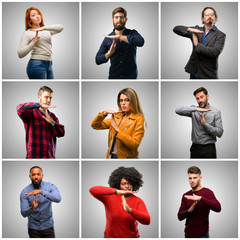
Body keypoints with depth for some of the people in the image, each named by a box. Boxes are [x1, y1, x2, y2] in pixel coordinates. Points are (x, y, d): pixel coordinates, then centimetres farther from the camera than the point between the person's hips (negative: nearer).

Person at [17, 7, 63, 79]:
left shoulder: (47, 30, 15)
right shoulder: (27, 33, 1)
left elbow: (60, 27, -6)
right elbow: (20, 54, -7)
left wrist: (43, 28, -18)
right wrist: (33, 42, -16)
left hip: (49, 65, 6)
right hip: (37, 65, -6)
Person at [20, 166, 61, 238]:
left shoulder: (50, 186, -13)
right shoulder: (24, 192, -11)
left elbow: (58, 199, -33)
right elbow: (24, 214, -14)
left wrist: (41, 192, -43)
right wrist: (32, 208, -36)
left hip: (48, 227, 0)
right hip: (33, 229, 0)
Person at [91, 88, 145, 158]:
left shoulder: (138, 120, -10)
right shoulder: (116, 117, 7)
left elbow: (134, 145, -20)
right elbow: (95, 125, 6)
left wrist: (117, 129, -22)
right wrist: (104, 113, -10)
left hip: (127, 158, -5)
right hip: (112, 156, 5)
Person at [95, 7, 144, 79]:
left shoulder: (132, 33, -1)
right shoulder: (107, 38, 3)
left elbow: (140, 42, -24)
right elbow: (98, 60, 3)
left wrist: (119, 37, -23)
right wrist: (109, 53, -17)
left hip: (131, 76, -1)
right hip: (113, 76, 1)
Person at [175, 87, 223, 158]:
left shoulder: (216, 112, -4)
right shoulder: (194, 110, 4)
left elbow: (220, 133, -8)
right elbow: (178, 110, -13)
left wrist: (205, 124, -21)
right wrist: (196, 109, -24)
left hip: (208, 149, -3)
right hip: (195, 148, 3)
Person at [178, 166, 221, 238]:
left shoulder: (207, 192, -7)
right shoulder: (186, 196, 8)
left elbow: (218, 208, -24)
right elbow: (180, 216, 6)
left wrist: (200, 198, -31)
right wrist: (189, 210, -14)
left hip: (202, 235, -5)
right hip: (188, 234, 5)